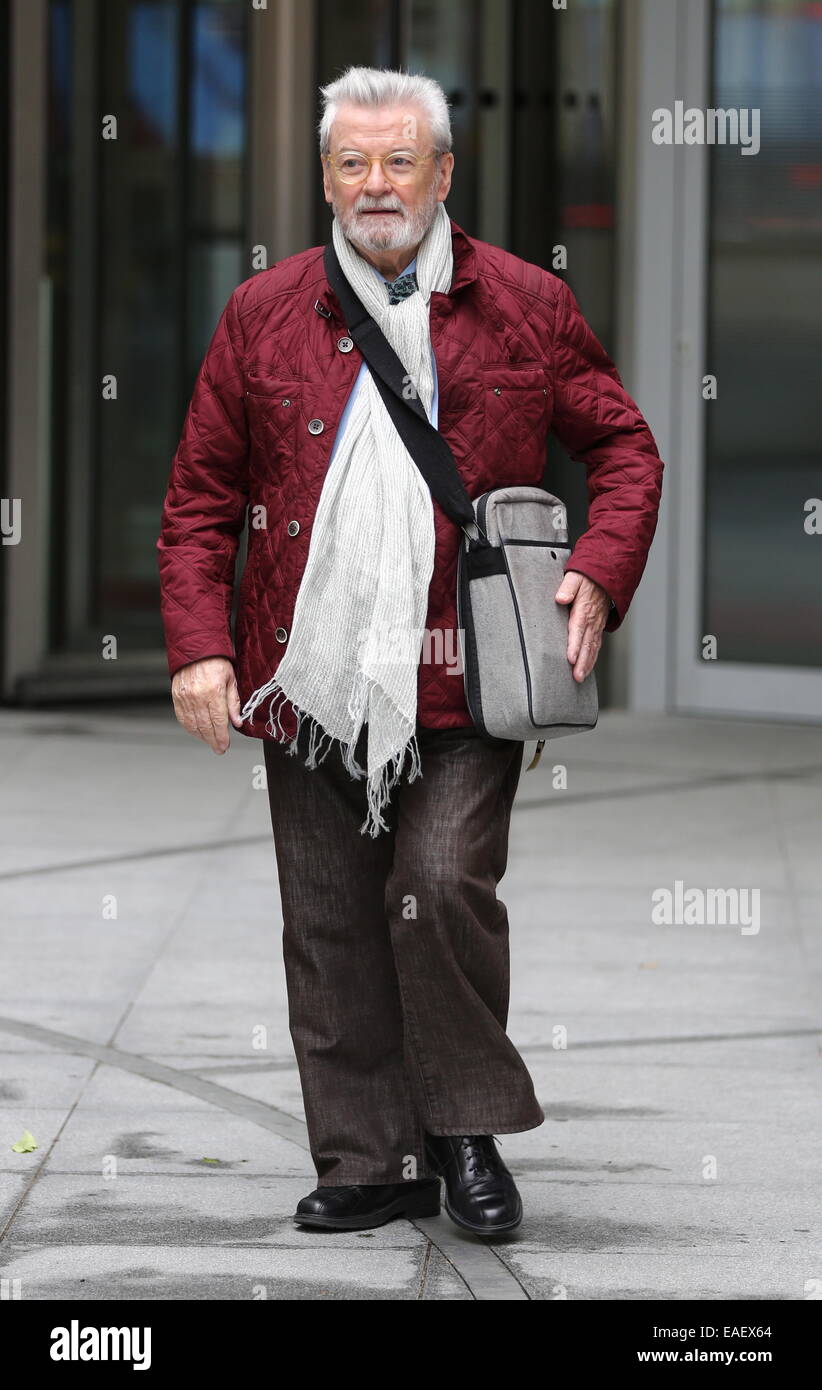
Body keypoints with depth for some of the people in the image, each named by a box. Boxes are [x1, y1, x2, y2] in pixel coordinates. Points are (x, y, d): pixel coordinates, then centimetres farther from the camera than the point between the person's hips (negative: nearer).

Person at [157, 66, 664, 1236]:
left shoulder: (526, 307, 4)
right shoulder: (264, 315, 7)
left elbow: (625, 450, 10)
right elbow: (202, 495, 9)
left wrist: (598, 577, -8)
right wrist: (198, 645, -2)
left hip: (463, 685, -3)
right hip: (311, 681, 3)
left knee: (442, 887, -15)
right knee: (331, 928, 5)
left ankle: (469, 1131, 3)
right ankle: (370, 1162, 16)